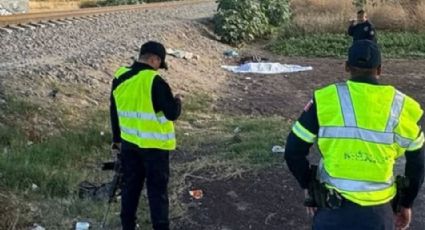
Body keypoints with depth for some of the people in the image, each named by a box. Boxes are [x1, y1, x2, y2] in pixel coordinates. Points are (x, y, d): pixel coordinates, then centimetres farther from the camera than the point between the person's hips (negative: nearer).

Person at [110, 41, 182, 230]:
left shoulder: (119, 78, 2)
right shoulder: (155, 81, -20)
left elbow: (114, 112, 11)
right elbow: (172, 113, -17)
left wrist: (117, 139, 22)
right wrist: (177, 102, 5)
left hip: (129, 143, 6)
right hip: (154, 145, -6)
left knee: (130, 185, 17)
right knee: (157, 190, 4)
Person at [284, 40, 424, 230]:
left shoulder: (325, 100, -10)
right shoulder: (404, 108, -3)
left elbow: (294, 152, -6)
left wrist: (308, 185, 10)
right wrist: (406, 204, 21)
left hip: (333, 209, -1)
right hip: (377, 213, 1)